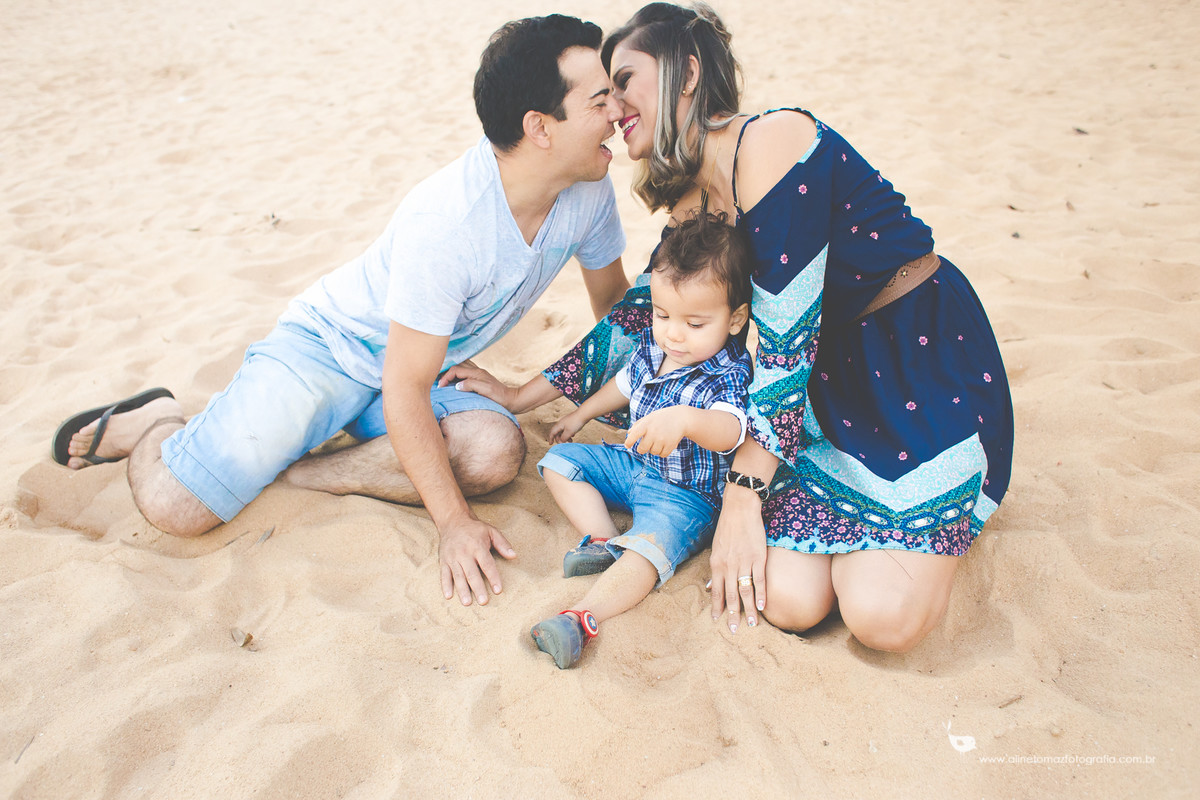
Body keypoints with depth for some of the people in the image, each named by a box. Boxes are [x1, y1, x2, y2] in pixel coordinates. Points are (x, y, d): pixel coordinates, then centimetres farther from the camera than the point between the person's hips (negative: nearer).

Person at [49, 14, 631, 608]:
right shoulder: (445, 220, -32)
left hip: (416, 369, 6)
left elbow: (613, 298, 8)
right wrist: (454, 522, -29)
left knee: (497, 452, -27)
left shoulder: (590, 188, -11)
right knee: (176, 507, -20)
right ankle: (154, 425, 16)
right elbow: (405, 388, -28)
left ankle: (285, 471, -13)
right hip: (329, 345, -6)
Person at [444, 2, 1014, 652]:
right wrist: (519, 396, 18)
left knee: (884, 615, -21)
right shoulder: (694, 202, 5)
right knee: (786, 598, -16)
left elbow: (787, 340, -22)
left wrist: (742, 500, -18)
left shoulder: (771, 142, -21)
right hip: (834, 374, 6)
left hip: (928, 355, -6)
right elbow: (643, 312, 16)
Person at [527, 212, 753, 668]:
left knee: (650, 543, -34)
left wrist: (683, 419, -67)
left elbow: (729, 430, -47)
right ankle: (603, 541, -12)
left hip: (687, 493, -8)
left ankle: (584, 617, -45)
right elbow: (626, 383, 19)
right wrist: (581, 414, 26)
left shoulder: (727, 376, -26)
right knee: (560, 460, 5)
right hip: (634, 465, 9)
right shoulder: (652, 345, -3)